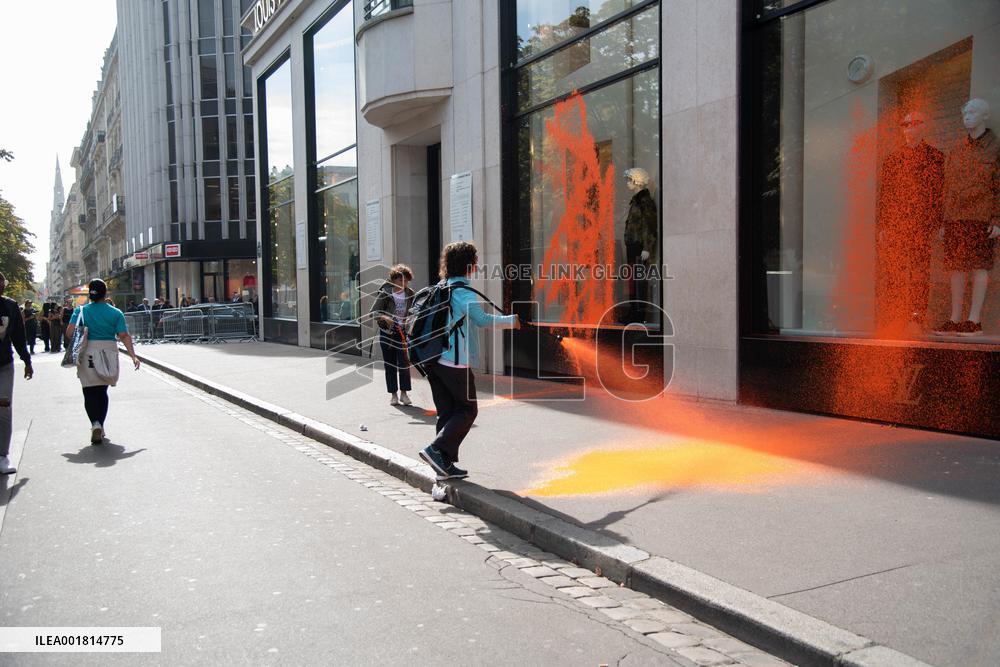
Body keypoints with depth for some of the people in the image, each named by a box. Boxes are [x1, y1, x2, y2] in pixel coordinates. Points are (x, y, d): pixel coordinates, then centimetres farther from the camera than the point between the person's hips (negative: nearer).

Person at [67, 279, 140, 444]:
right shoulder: (115, 313, -2)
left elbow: (70, 332, -8)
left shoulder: (81, 311, -1)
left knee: (90, 392, 4)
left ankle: (95, 424, -18)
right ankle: (100, 427, 19)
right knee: (102, 391, 16)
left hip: (87, 355, -1)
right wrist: (133, 356, -9)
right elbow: (124, 336, -9)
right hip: (108, 355, 1)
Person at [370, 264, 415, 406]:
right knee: (390, 364, 6)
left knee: (404, 362, -6)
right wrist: (385, 318, -25)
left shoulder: (410, 294, 3)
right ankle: (393, 394, 15)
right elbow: (374, 312, -8)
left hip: (403, 331, 1)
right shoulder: (385, 293, -5)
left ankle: (404, 393, 4)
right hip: (387, 332, -1)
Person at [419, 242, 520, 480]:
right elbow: (482, 320, -9)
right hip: (455, 362, -8)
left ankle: (445, 464, 12)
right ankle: (437, 449, -8)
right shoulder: (464, 291, -12)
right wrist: (510, 321, 4)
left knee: (447, 411, 12)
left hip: (433, 360, 8)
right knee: (468, 409, 4)